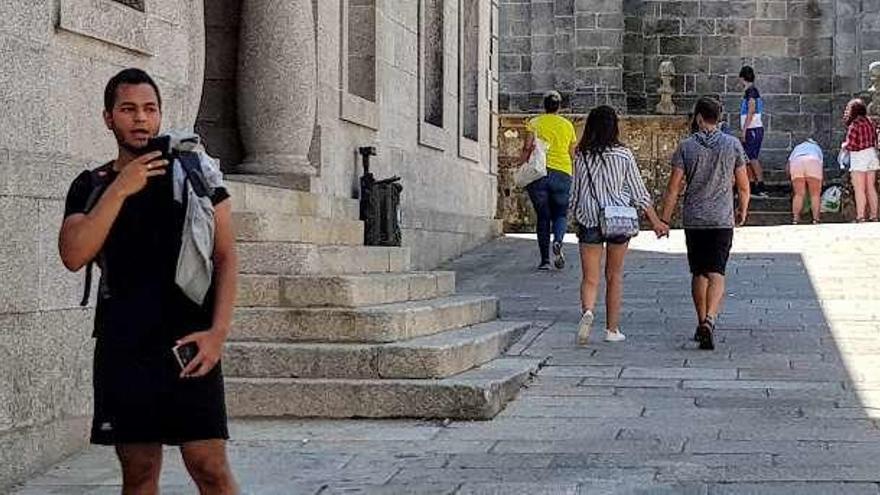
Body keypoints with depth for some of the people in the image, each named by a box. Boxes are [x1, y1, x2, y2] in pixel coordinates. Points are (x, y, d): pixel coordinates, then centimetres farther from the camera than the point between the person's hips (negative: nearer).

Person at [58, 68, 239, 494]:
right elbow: (74, 256, -7)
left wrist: (218, 331, -9)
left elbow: (225, 257, 2)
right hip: (122, 348, 2)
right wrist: (119, 189, -12)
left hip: (188, 346, -2)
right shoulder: (91, 186, 10)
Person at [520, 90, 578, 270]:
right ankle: (558, 241, -18)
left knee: (543, 216, 7)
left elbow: (527, 147, -7)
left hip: (539, 172, 0)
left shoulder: (534, 123, 5)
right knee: (560, 213, 13)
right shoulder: (568, 125, 11)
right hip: (562, 173, 0)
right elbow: (572, 154, 14)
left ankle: (545, 259, 3)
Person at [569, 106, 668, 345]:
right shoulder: (623, 155, -5)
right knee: (614, 276, 12)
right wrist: (656, 222, 6)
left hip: (589, 220, 0)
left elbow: (575, 193, 3)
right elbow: (639, 193, -1)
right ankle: (612, 329, 16)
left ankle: (587, 311, -25)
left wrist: (577, 218, 18)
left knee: (589, 277, 4)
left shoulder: (582, 156, -2)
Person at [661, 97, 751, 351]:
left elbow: (674, 187, -4)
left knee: (698, 274, 14)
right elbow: (743, 185, 5)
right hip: (723, 220, -1)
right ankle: (709, 320, -26)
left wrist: (665, 219, 3)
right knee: (716, 274, -6)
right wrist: (743, 210, 23)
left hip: (693, 219, 1)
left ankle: (702, 323, 21)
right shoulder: (733, 145, 0)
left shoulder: (686, 146, -2)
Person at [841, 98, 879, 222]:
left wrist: (844, 145, 4)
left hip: (859, 157, -7)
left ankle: (860, 217, -7)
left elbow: (851, 144, -16)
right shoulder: (870, 122, 8)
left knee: (859, 189, -5)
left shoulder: (854, 124, -14)